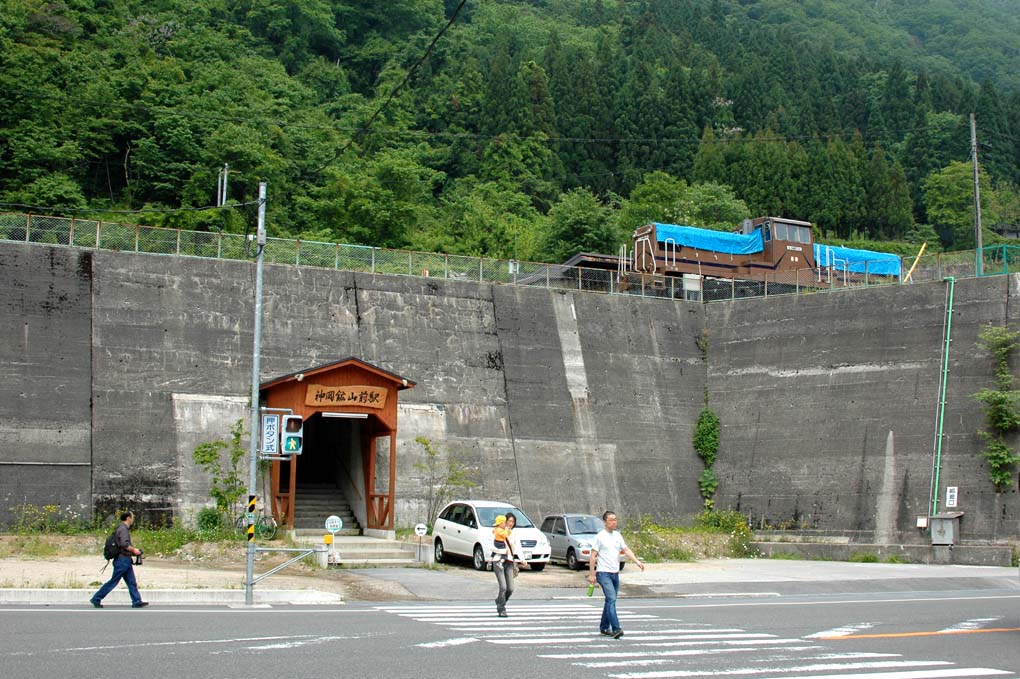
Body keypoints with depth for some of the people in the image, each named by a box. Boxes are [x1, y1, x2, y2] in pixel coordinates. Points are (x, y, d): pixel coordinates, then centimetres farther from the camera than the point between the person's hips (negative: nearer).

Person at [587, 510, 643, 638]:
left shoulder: (617, 535, 12)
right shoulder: (600, 536, -7)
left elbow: (626, 550, 10)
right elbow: (593, 556, -7)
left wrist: (637, 562, -5)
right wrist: (591, 574, -10)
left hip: (615, 573, 7)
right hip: (603, 573, -7)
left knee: (610, 601, 13)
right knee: (611, 599, -18)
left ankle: (604, 627, 24)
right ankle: (616, 629, -23)